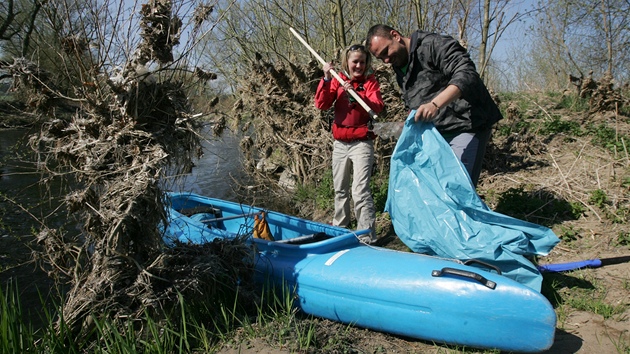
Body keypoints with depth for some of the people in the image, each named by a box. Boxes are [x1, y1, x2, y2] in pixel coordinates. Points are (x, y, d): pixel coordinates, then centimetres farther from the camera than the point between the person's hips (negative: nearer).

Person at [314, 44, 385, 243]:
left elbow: (378, 107, -15)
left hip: (361, 143, -4)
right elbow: (322, 105, -6)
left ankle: (367, 236, -9)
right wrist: (326, 80, -18)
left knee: (360, 191, -13)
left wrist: (355, 95, -28)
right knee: (340, 189, 15)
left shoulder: (370, 81, 1)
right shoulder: (337, 81, 7)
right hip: (340, 143, 4)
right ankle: (339, 227, 32)